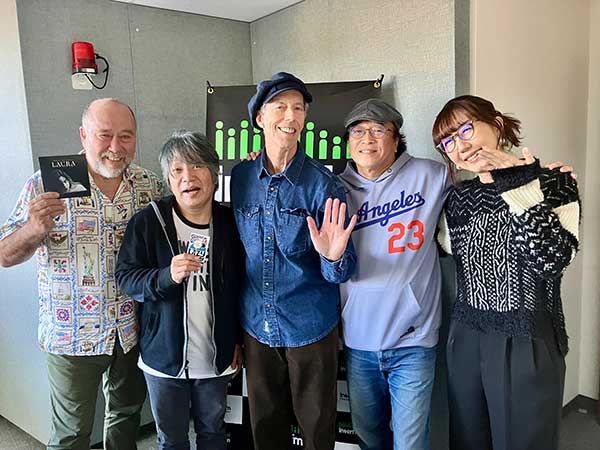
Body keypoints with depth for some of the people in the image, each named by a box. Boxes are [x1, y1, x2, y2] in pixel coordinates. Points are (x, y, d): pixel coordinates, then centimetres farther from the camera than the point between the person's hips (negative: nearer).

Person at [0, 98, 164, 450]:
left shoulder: (150, 185, -2)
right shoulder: (46, 186, -11)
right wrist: (35, 230, -30)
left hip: (133, 329, 4)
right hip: (73, 336, -3)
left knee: (127, 413, 23)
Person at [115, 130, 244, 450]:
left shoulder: (230, 223, -4)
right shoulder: (147, 222, -11)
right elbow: (125, 278, -10)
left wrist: (238, 341, 9)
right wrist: (167, 276, -29)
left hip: (216, 356, 2)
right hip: (164, 356, -1)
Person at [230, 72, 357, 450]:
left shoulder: (322, 184, -14)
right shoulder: (242, 177, -4)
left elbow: (339, 275, -12)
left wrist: (333, 256, -35)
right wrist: (235, 325, 10)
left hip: (311, 328, -3)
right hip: (257, 326, 3)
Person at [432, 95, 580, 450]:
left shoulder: (554, 183, -8)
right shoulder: (458, 198, 5)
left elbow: (553, 262, -21)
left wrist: (521, 185, -23)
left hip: (529, 343, -4)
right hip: (466, 340, 5)